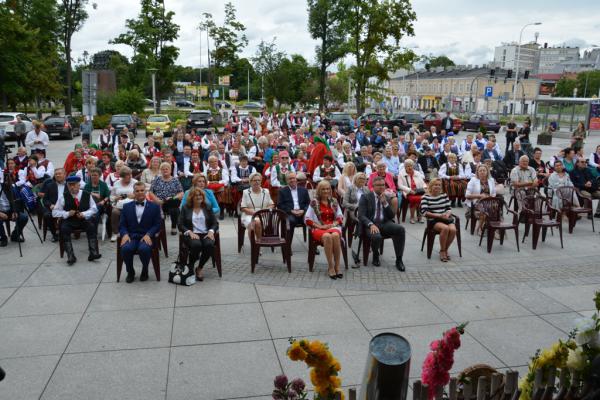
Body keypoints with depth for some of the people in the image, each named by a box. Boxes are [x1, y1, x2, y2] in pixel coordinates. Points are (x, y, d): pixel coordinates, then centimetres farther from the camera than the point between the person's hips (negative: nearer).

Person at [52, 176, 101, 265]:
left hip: (84, 220, 0)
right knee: (64, 229, -31)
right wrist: (67, 213, -14)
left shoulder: (87, 195, 3)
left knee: (91, 226, -30)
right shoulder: (64, 196, 1)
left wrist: (84, 214, -10)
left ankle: (93, 253, -31)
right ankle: (71, 256, -32)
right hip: (69, 221, 0)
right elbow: (55, 212, 4)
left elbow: (94, 209, 9)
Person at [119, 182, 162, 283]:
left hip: (146, 237, -2)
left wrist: (148, 234, -14)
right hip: (131, 236, 2)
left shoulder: (154, 207, 11)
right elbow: (122, 225, 11)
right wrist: (125, 234, -11)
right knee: (125, 248, -31)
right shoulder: (127, 207, 16)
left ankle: (145, 271, -3)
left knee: (144, 249, -35)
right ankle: (130, 272, -2)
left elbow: (157, 225, 4)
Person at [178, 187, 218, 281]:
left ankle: (199, 268, -12)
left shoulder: (207, 207, 15)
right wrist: (190, 232, -14)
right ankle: (190, 267, -10)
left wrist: (211, 231, -10)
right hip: (191, 234, -2)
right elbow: (180, 225, 2)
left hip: (206, 234, 2)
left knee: (209, 244, -34)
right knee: (196, 245, -37)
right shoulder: (185, 208, 10)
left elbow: (215, 223, 11)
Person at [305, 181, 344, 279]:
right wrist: (320, 226, -10)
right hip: (319, 228, -2)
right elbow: (307, 219, 1)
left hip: (333, 227, 2)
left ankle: (337, 266, -29)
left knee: (335, 235, -35)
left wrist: (334, 224, -5)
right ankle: (330, 267, -31)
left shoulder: (334, 202, 16)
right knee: (327, 236, -38)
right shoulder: (314, 202, 6)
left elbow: (340, 217, 16)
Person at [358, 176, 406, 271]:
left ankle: (399, 260, -14)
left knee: (400, 228, -26)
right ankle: (375, 256, 0)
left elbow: (392, 216, 8)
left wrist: (385, 203, -7)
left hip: (385, 223, 4)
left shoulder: (387, 198, 14)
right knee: (376, 236, -37)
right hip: (370, 225, -4)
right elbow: (361, 215, -8)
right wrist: (371, 224, -25)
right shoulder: (365, 197, 3)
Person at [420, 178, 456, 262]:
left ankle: (445, 249, -3)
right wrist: (439, 215, -18)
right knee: (445, 228, -34)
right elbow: (424, 212, -9)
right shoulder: (426, 197, 1)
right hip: (433, 220, -4)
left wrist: (447, 214, -11)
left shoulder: (444, 195, 15)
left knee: (453, 229, -28)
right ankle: (442, 251, -14)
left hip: (445, 219, 4)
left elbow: (449, 208, 14)